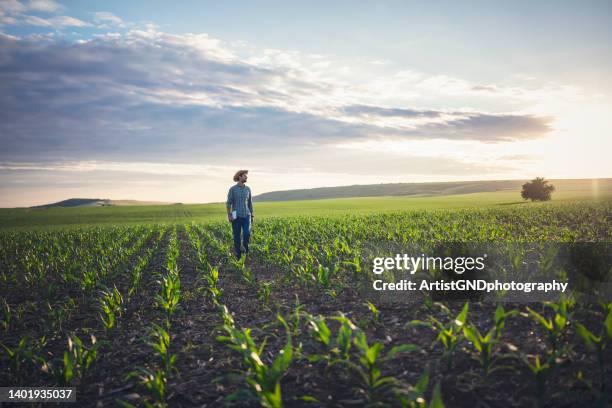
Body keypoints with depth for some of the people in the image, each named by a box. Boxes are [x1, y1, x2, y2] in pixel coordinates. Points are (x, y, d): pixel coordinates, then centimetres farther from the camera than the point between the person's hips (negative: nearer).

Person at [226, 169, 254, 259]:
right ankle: (238, 256, 10)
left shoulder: (248, 189, 8)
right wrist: (229, 216, -15)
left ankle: (246, 250, 6)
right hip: (236, 216, -3)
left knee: (247, 233, -17)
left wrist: (252, 215, 12)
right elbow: (229, 203, -6)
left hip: (246, 216, 3)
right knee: (237, 236, 0)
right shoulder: (232, 189, -4)